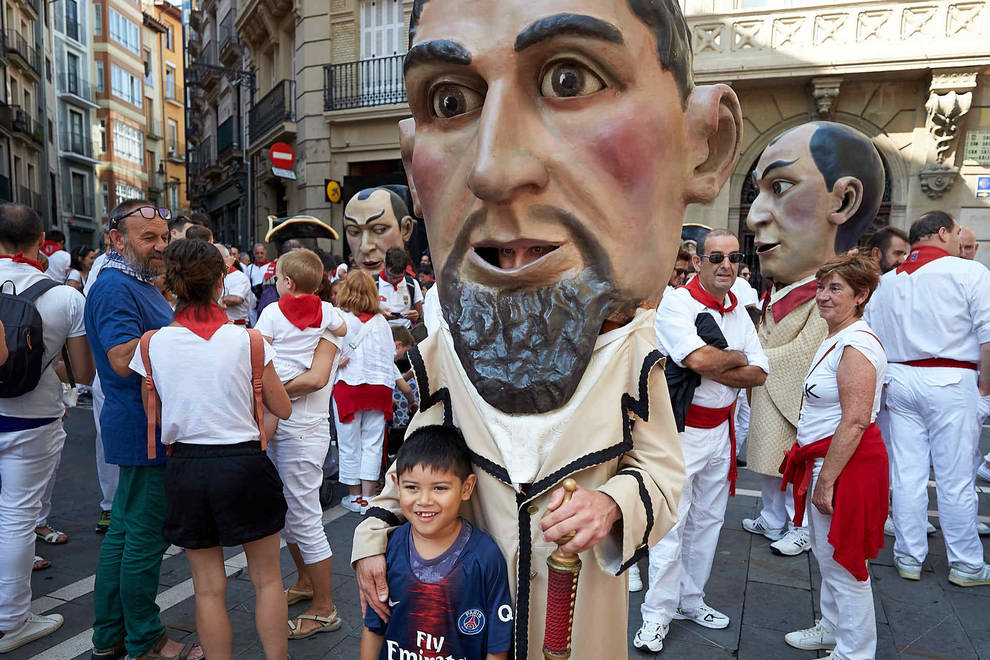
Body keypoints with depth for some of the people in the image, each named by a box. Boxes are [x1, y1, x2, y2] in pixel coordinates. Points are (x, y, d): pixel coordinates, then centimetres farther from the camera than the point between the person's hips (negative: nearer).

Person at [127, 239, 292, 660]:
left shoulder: (153, 344, -5)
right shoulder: (247, 340, -10)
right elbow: (282, 409, -1)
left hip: (185, 468, 2)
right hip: (244, 463, -2)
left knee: (208, 587, 16)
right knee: (267, 579, 15)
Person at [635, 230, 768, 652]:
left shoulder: (738, 311, 9)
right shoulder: (676, 303, -12)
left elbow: (758, 374, 3)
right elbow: (698, 359, -27)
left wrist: (713, 369, -13)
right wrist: (736, 358, -8)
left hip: (720, 429, 7)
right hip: (680, 430, -7)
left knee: (707, 521, 16)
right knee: (671, 524, -2)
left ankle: (689, 601, 32)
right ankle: (657, 614, 13)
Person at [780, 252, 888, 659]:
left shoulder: (856, 345, -21)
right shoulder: (834, 339, 11)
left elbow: (855, 422, -26)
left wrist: (826, 481, -23)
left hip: (847, 464, -10)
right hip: (824, 459, 10)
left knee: (843, 562, 4)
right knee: (826, 555, 23)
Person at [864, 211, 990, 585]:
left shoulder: (887, 281, 10)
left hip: (899, 380, 5)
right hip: (950, 381, -4)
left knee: (907, 474, 8)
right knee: (955, 479, 4)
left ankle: (909, 558, 18)